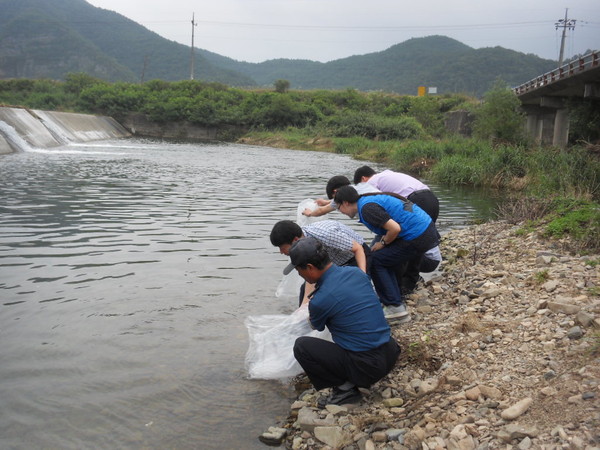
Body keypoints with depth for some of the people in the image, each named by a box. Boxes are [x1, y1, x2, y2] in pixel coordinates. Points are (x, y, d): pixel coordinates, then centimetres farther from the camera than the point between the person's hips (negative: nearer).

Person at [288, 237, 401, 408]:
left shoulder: (319, 301, -16)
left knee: (301, 346, 0)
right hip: (391, 355, 8)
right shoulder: (355, 272, 2)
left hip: (368, 367, -7)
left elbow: (317, 327, 10)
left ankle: (345, 389, 1)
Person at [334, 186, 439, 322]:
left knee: (376, 262, 0)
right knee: (386, 261, 19)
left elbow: (395, 228, -21)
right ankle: (399, 304, 21)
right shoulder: (370, 199, 18)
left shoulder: (367, 208, -14)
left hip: (418, 238, -10)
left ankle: (395, 307, 1)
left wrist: (383, 243, -3)